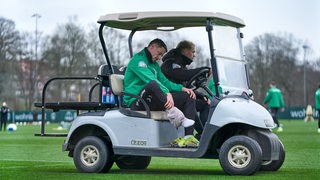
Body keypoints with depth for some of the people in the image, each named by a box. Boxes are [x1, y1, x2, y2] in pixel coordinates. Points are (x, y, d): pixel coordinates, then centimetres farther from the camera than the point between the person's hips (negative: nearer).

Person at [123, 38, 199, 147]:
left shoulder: (154, 65, 24)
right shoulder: (138, 60, -7)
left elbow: (164, 81, 22)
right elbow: (150, 80, -21)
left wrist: (182, 88, 4)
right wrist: (168, 93, -31)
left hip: (151, 102, 9)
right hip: (136, 103, -9)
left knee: (188, 96, -1)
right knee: (152, 84, -41)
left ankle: (189, 136, -18)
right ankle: (173, 113, -40)